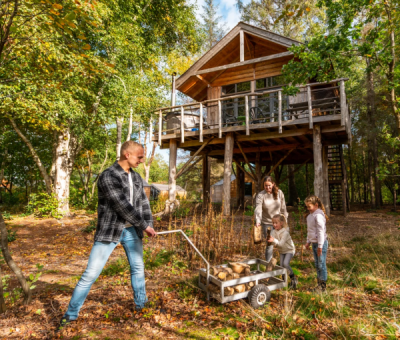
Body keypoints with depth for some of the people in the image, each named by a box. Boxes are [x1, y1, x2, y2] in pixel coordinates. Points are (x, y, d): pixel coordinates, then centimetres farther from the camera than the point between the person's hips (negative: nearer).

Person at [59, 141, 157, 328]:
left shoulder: (136, 177, 6)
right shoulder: (108, 177, -18)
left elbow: (144, 203, 9)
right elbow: (123, 206, -22)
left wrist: (149, 225, -2)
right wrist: (144, 225, -15)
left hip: (132, 230, 6)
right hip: (110, 231, -6)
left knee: (138, 268, 17)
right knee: (90, 274, 2)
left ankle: (141, 304, 38)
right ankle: (71, 313, 23)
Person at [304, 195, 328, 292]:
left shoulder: (318, 215, -18)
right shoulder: (310, 215, 11)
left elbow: (321, 231, -19)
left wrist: (320, 246, -19)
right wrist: (308, 242, 22)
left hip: (321, 243, -9)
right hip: (314, 243, 9)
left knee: (321, 264, 0)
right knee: (317, 265, 15)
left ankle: (323, 286, 11)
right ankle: (319, 284, 25)